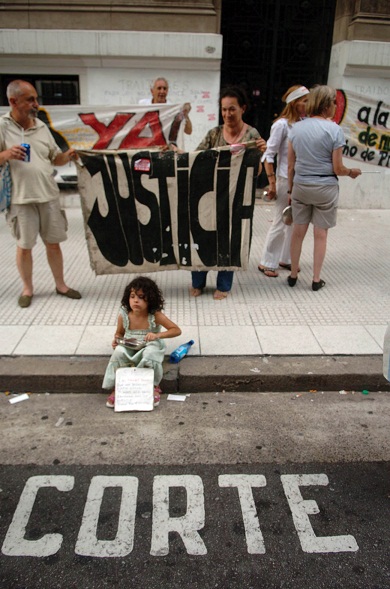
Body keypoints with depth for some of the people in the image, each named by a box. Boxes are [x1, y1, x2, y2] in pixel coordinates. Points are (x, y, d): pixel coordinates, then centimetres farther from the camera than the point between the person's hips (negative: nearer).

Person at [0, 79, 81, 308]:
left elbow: (55, 158, 15)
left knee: (53, 243, 12)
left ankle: (60, 285, 28)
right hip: (21, 198, -4)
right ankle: (27, 288, 26)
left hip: (49, 195, 4)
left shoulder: (41, 126, 7)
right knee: (24, 245, 8)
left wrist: (67, 156, -6)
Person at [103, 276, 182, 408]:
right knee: (119, 352, -30)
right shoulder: (123, 315, -11)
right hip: (129, 349, 2)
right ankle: (117, 388, -11)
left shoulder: (155, 315, -18)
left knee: (150, 353, -36)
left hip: (149, 347, -2)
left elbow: (176, 330, -17)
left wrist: (157, 335, -32)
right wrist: (116, 339, -16)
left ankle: (153, 386, -9)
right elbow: (119, 333, 9)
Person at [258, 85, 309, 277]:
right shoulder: (282, 124, -10)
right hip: (285, 180, -6)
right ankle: (266, 262, 14)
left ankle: (286, 258, 26)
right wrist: (272, 182, -13)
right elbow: (269, 155, -10)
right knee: (280, 223, 0)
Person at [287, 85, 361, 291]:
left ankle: (293, 275, 21)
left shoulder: (296, 128, 2)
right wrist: (352, 172, 11)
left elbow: (291, 165, 4)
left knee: (298, 232, 11)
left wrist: (291, 189, 13)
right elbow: (338, 169, -9)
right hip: (325, 188, -3)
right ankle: (316, 279, 16)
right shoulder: (334, 129, -10)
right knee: (321, 234, 7)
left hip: (300, 186, 3)